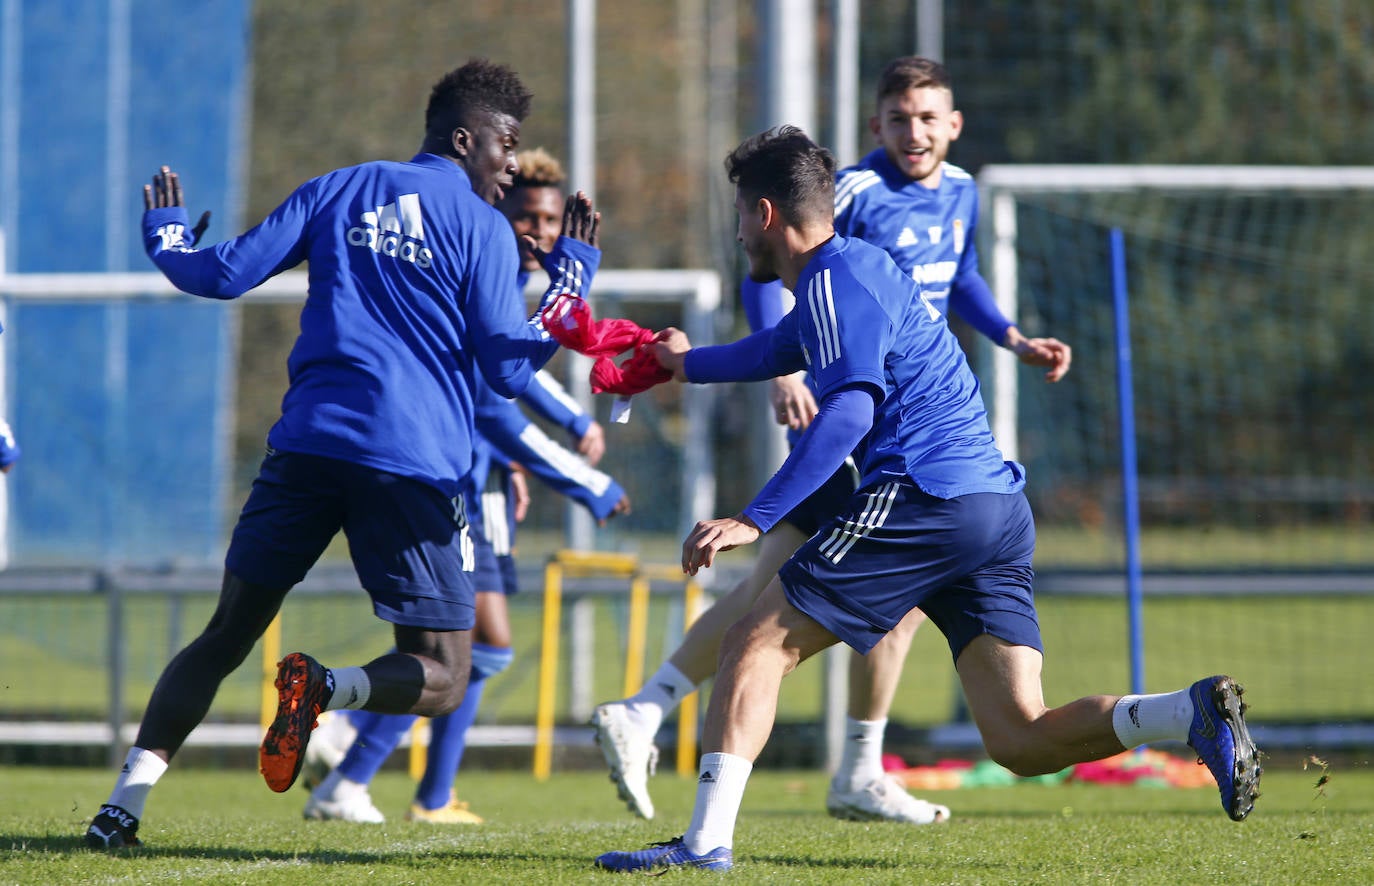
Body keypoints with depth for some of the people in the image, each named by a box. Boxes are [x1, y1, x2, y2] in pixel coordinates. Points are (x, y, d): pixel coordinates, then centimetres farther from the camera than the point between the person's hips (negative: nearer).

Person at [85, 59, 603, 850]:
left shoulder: (340, 190, 14)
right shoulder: (483, 229, 3)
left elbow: (225, 274, 12)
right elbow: (509, 370, 1)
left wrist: (165, 233, 32)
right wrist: (572, 275, 12)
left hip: (307, 444, 4)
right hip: (414, 463, -4)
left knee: (227, 635, 11)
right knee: (441, 679, 4)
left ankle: (127, 799, -5)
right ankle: (329, 688, -29)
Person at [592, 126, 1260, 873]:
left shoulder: (836, 279, -4)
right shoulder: (856, 272, 26)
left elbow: (849, 411, -20)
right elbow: (776, 350, 47)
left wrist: (753, 520, -25)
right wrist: (686, 362, 64)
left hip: (924, 496, -9)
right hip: (999, 509, 9)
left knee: (756, 644, -1)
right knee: (1020, 739, -1)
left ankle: (706, 840, -10)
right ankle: (1196, 713, -20)